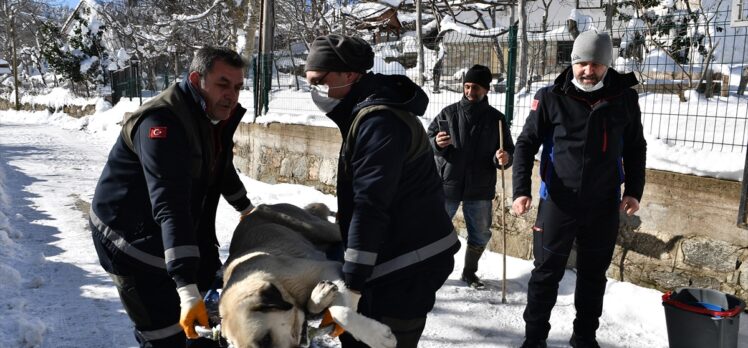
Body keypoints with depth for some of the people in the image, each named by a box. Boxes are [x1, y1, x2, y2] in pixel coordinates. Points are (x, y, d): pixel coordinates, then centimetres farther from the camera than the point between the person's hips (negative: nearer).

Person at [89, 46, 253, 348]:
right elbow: (170, 206, -39)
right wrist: (187, 288, -45)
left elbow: (222, 169, 21)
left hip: (179, 231, 9)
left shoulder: (216, 116, 0)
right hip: (129, 239, -9)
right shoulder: (163, 122, -30)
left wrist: (246, 208, 34)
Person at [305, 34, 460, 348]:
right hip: (397, 256, 10)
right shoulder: (367, 112, 14)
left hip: (409, 263, -10)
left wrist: (352, 279, -25)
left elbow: (371, 204, -26)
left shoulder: (379, 121, -20)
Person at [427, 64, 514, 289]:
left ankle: (469, 272, 34)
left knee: (480, 235, 13)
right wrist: (436, 143, -18)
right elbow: (427, 138, 5)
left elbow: (509, 151, 5)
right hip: (446, 185, -2)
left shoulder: (496, 118, 2)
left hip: (480, 190, 2)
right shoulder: (449, 113, -1)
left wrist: (504, 158, -18)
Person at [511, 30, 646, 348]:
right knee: (546, 273, 7)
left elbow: (635, 149, 10)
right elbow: (526, 143, -4)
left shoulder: (625, 98, -1)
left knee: (593, 274, 16)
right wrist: (521, 190, -14)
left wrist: (634, 190, 1)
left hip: (604, 205, 2)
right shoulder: (551, 98, -8)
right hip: (558, 202, -2)